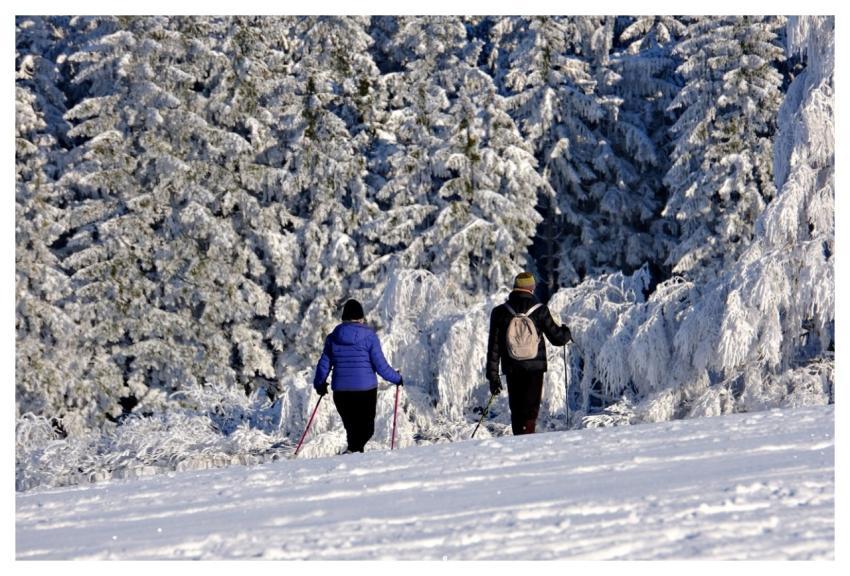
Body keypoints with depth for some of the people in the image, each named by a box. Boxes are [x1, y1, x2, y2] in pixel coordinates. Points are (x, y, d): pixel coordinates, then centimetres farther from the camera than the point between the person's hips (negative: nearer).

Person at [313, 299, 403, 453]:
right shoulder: (369, 336, -6)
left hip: (340, 390, 3)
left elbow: (324, 365, 8)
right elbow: (380, 365, -7)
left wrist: (319, 384, 26)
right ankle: (353, 450, -25)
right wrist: (396, 378, 10)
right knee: (366, 429, 2)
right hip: (365, 389, -3)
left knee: (351, 428, 17)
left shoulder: (333, 338, 4)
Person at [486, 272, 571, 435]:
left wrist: (493, 375, 6)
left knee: (516, 409, 14)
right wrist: (566, 332, 27)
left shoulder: (500, 313, 1)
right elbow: (558, 338, 3)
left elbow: (493, 346, 2)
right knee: (530, 409, -2)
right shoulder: (540, 311, -4)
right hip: (535, 367, -2)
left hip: (512, 369, 2)